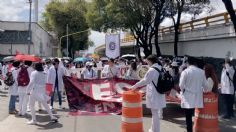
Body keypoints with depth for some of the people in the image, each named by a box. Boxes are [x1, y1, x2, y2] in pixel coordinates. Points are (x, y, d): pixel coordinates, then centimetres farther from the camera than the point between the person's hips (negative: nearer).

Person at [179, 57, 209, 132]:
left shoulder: (185, 72, -10)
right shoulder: (201, 72, 1)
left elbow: (181, 85, -11)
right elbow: (205, 85, 3)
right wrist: (203, 91, 24)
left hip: (188, 98, -4)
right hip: (197, 97, 4)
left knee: (188, 117, 3)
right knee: (191, 115, 14)